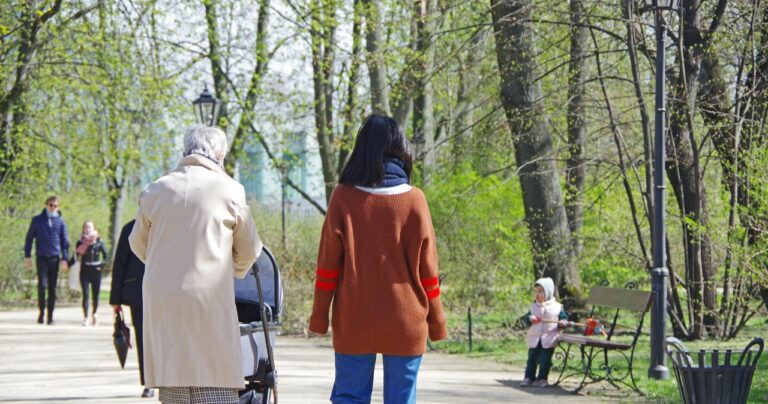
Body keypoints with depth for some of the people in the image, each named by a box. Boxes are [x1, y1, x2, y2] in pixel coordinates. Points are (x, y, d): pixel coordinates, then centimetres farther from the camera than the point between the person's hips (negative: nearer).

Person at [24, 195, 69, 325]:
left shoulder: (60, 222, 8)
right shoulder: (37, 220, 5)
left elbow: (64, 241, 10)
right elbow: (29, 238, 8)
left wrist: (64, 259, 1)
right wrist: (27, 256, 2)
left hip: (55, 258, 2)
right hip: (41, 257, -2)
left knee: (52, 288, 3)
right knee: (42, 284, -14)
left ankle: (50, 316, 9)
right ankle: (41, 311, 0)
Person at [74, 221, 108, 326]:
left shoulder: (99, 242, 2)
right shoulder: (80, 242, 2)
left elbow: (105, 255, 8)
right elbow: (76, 256, 3)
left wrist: (102, 265, -3)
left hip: (96, 270, 1)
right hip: (84, 271, -1)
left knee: (95, 295, 9)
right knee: (85, 295, -8)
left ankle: (93, 314, 31)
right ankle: (86, 318, -7)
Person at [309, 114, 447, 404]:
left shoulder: (344, 196, -2)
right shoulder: (414, 200, -2)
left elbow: (328, 263, -1)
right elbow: (426, 267, 0)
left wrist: (319, 315, 7)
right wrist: (436, 321, 9)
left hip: (354, 322, 0)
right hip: (405, 324, 0)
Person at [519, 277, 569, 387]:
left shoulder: (557, 307, 1)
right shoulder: (534, 307, 8)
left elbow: (564, 317, 3)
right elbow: (525, 318, 4)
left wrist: (563, 323, -19)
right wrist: (530, 319, -18)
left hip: (549, 340, -3)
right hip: (534, 338, 3)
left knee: (545, 360, -1)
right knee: (532, 359, 3)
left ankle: (542, 378, 8)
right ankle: (528, 378, 8)